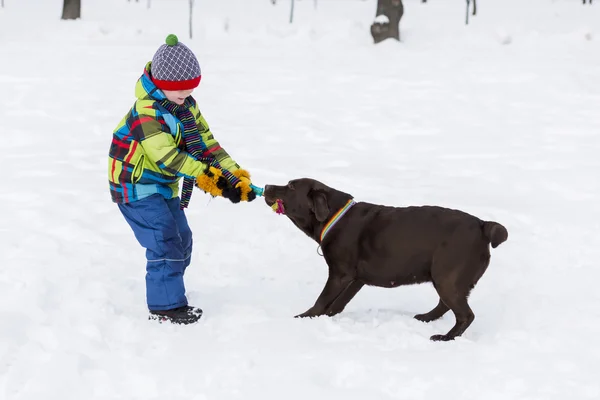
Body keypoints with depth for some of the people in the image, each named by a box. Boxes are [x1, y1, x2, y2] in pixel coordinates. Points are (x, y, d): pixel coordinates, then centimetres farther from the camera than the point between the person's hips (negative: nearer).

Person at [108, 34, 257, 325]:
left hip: (165, 185, 9)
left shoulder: (187, 107, 2)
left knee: (181, 240, 13)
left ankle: (169, 294, 26)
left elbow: (207, 144, 0)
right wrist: (207, 177, -42)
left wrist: (236, 176, -13)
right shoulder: (147, 112, -25)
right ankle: (165, 307, -10)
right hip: (136, 185, -9)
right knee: (164, 241, -16)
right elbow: (166, 156, -34)